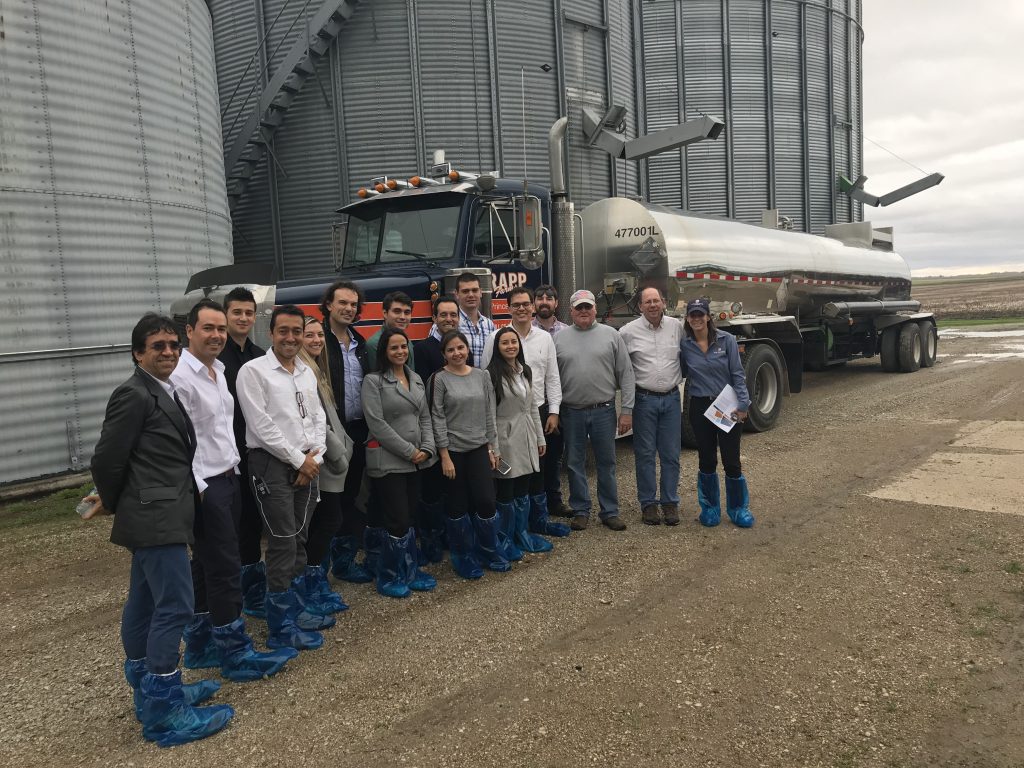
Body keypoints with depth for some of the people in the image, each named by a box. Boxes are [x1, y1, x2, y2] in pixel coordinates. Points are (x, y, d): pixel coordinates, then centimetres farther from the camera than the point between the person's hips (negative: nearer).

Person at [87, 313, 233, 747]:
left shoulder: (163, 393, 16)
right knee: (175, 607, -9)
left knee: (143, 604, 17)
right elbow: (107, 457, -13)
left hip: (157, 516, 10)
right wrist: (112, 502, 2)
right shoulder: (134, 395, -13)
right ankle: (163, 711, -1)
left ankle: (148, 690, 28)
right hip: (157, 517, -10)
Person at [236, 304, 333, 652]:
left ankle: (294, 607, 27)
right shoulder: (254, 370, -8)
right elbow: (261, 426, -14)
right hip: (272, 465, -7)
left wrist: (315, 457, 0)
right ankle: (281, 626, 5)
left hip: (307, 464, 7)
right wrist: (298, 459, -10)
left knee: (299, 541, 13)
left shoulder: (307, 372, 14)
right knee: (283, 544, -6)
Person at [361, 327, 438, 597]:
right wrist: (409, 451, -13)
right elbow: (377, 423, -14)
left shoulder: (416, 379, 12)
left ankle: (409, 572, 25)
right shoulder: (373, 381, -8)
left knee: (408, 518, 12)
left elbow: (425, 417, 13)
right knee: (397, 521, -3)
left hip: (415, 460, 6)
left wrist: (426, 449, -3)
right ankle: (390, 577, 14)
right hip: (387, 460, -6)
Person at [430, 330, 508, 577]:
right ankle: (464, 557, 23)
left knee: (485, 500, -2)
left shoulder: (482, 376, 5)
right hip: (453, 450, -3)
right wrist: (444, 456, -11)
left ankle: (490, 551, 22)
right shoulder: (440, 379, -6)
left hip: (479, 448, 3)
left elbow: (489, 414, 8)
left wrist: (493, 448, 5)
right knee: (458, 505, 5)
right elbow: (438, 418, -8)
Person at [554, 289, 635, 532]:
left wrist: (627, 409, -4)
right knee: (575, 464, 9)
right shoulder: (559, 338, 4)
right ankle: (580, 511, 22)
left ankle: (610, 512, 19)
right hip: (572, 412, 1)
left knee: (607, 463, 8)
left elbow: (625, 374, 1)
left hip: (603, 411, -1)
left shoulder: (611, 335, 2)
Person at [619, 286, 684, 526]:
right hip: (644, 399, -2)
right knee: (645, 454, 4)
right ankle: (648, 503, 15)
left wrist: (680, 378, 11)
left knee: (671, 454, 7)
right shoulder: (629, 331, -4)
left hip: (671, 398, 2)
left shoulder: (677, 326, 4)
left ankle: (670, 502, 19)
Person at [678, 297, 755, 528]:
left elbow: (737, 375, -5)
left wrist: (742, 404, -11)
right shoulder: (684, 345, 1)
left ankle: (739, 508, 19)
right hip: (700, 407, 2)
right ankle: (710, 507, 25)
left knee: (731, 461, 1)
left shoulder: (726, 340, -5)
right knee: (706, 460, 10)